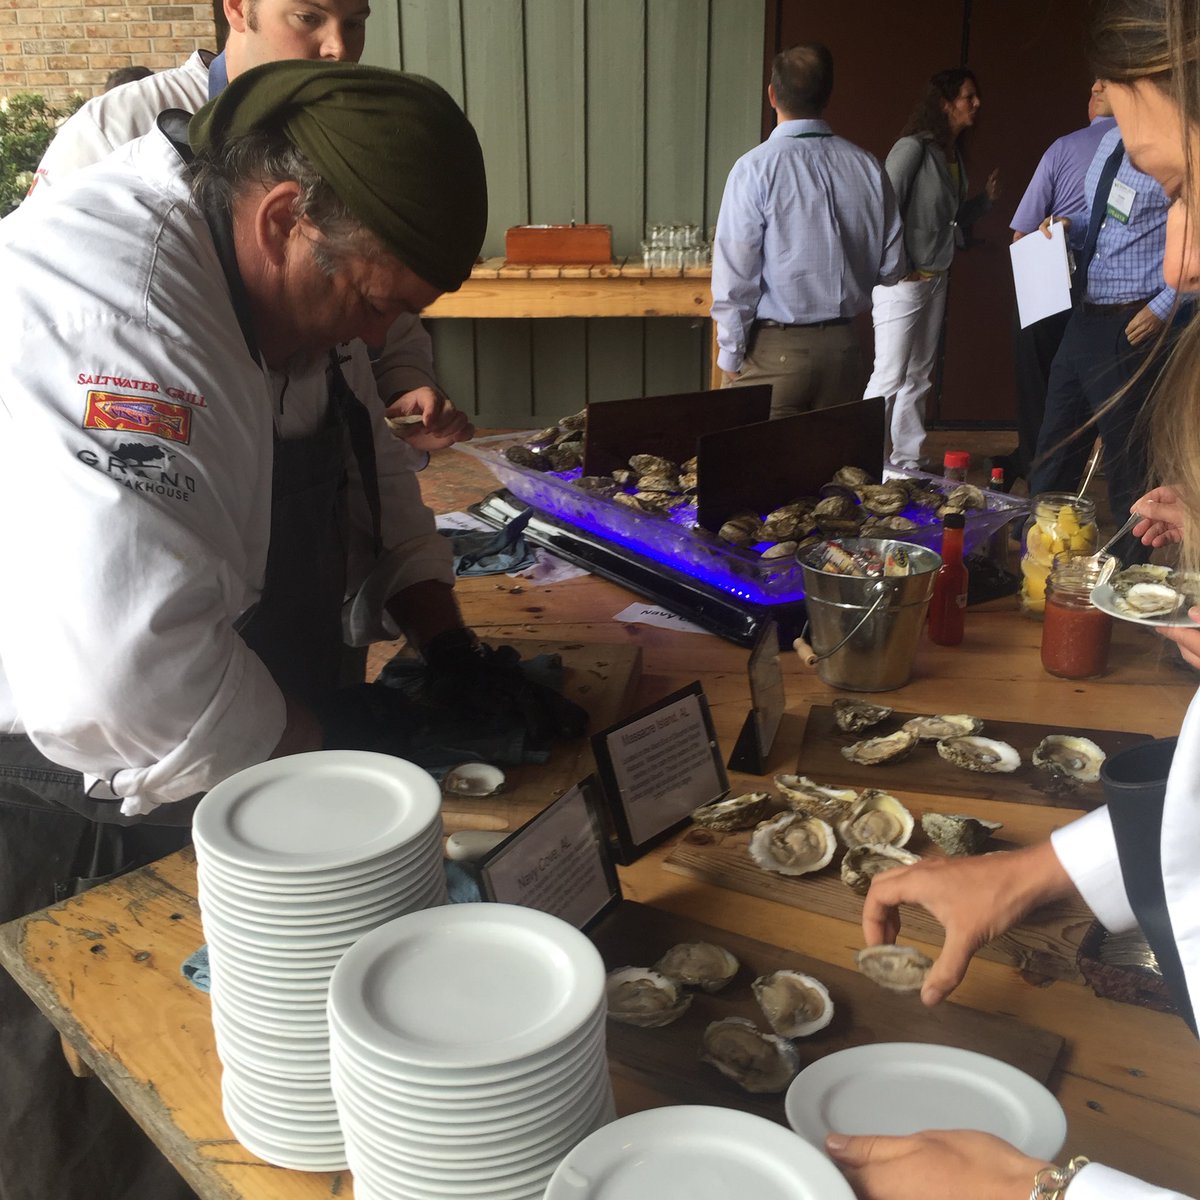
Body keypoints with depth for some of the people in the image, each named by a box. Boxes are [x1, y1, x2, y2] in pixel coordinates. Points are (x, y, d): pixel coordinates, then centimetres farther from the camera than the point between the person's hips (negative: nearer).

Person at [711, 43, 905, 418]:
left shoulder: (756, 168, -10)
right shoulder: (868, 167, 3)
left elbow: (734, 275, -11)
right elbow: (892, 267, 7)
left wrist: (730, 356, -1)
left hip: (775, 349, -4)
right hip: (844, 346, 5)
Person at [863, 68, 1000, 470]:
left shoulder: (955, 155, 14)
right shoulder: (913, 148, -12)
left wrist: (987, 197, 8)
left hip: (935, 280, 9)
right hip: (903, 281, -9)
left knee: (918, 378, 12)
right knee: (890, 377, -8)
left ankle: (908, 462, 20)